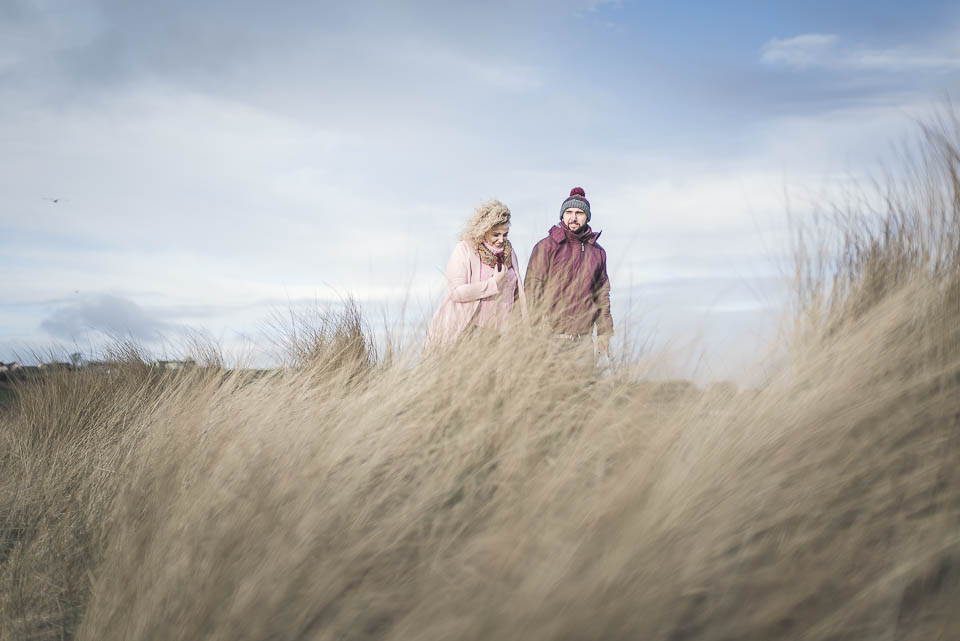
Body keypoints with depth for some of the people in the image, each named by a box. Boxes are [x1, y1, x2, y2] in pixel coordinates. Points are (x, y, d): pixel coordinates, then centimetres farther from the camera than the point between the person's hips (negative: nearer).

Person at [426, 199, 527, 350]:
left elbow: (517, 292, 20)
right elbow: (455, 292, -17)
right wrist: (494, 283, -14)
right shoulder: (464, 250, -6)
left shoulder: (508, 250, 11)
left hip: (497, 332, 5)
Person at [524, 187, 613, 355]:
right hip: (551, 336, -4)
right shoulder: (546, 247, 1)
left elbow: (602, 295, 19)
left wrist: (604, 333, 14)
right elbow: (532, 289, -3)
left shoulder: (597, 251, 14)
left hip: (584, 337, 4)